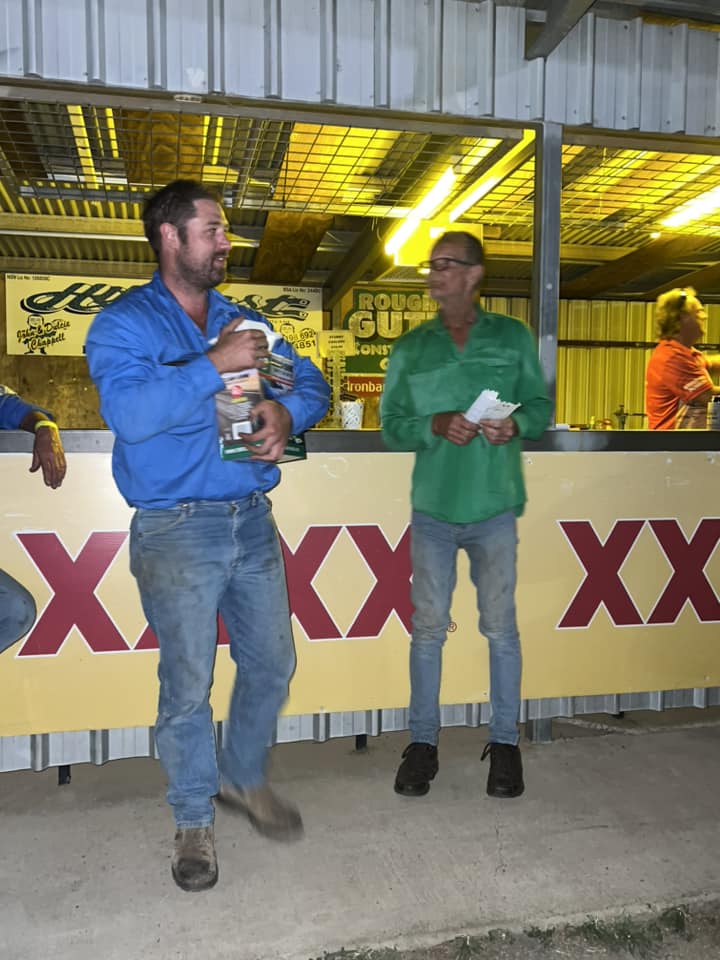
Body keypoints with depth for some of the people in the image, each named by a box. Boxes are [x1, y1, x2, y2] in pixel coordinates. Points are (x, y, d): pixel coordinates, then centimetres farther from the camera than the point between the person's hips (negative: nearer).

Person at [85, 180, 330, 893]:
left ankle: (243, 779, 38)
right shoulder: (123, 324, -4)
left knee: (271, 665, 13)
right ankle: (194, 821, 25)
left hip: (252, 520, 6)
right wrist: (215, 366, -21)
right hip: (177, 531, -5)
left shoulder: (243, 321, 14)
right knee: (187, 684, 2)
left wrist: (286, 412, -7)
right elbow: (129, 411, -21)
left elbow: (311, 381, 15)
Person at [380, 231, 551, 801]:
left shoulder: (512, 337, 5)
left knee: (501, 627, 6)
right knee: (428, 627, 7)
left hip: (494, 508, -1)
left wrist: (517, 424, -13)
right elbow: (391, 426, 4)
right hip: (432, 509, 1)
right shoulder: (411, 348, 8)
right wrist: (436, 425, -15)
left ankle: (505, 742, 22)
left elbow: (541, 405, 9)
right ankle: (423, 742, 21)